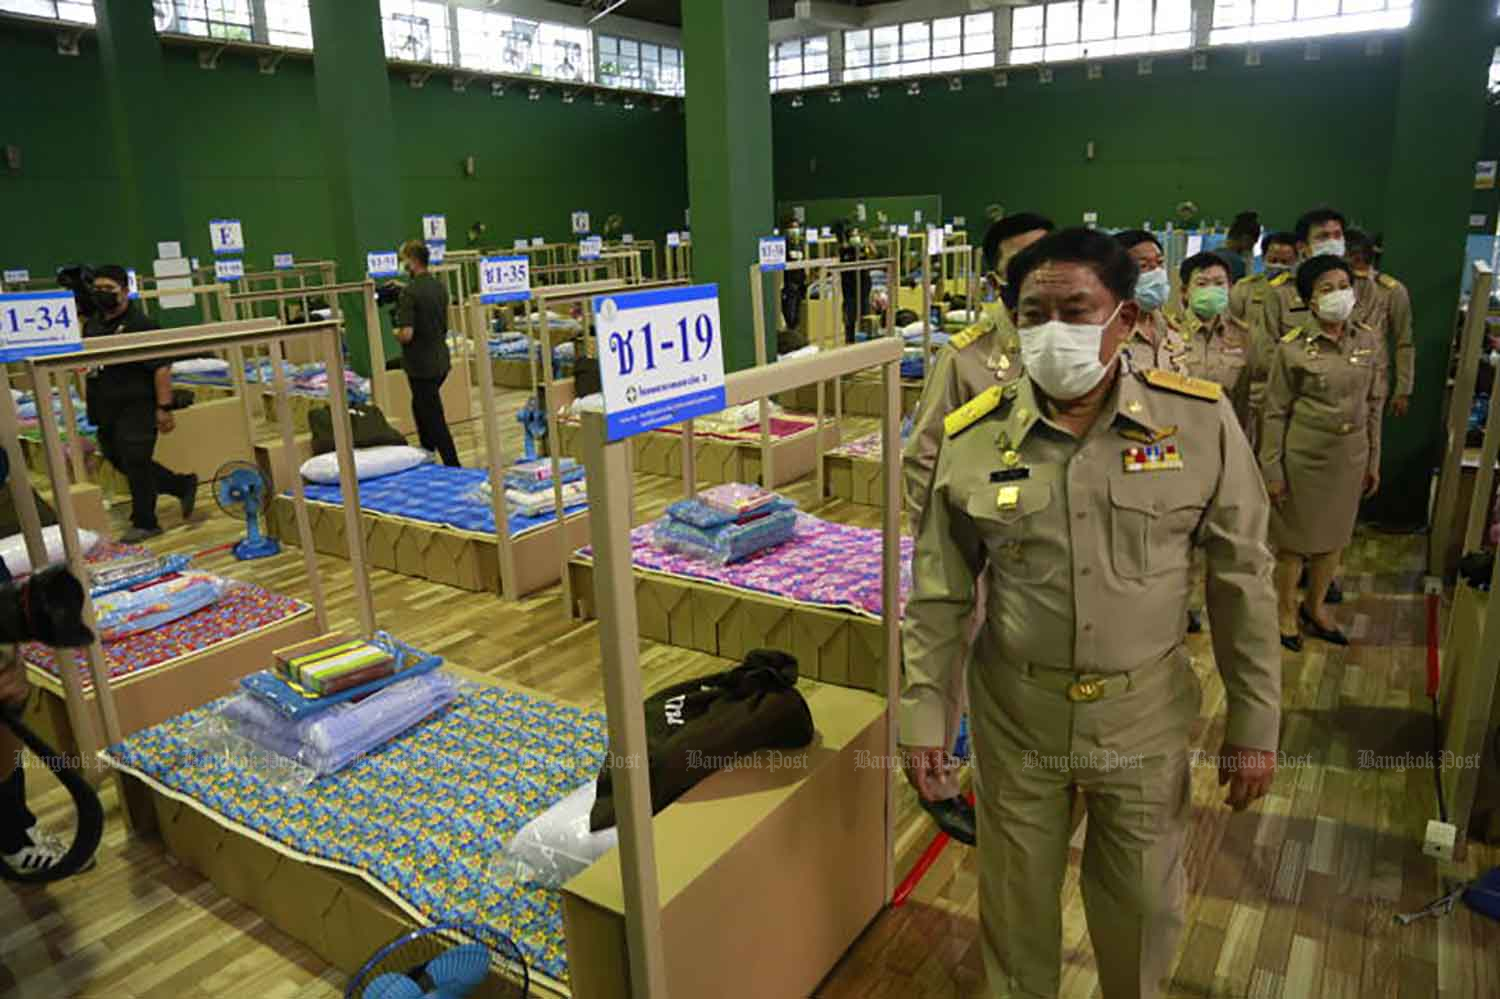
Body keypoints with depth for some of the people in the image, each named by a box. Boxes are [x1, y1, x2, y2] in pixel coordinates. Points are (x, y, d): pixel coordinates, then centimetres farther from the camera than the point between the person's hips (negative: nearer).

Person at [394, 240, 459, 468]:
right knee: (420, 407, 26)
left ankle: (453, 467, 2)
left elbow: (407, 334, -24)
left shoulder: (410, 293, -19)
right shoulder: (440, 286, 6)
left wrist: (396, 334, -4)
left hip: (421, 365, -8)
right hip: (442, 360, 8)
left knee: (434, 419, -1)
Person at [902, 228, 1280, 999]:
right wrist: (922, 716, -2)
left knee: (1143, 904, 20)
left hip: (1146, 716, 0)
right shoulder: (970, 438, -10)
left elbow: (1242, 581, -3)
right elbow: (938, 594, -2)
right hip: (1016, 715, 0)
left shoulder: (1201, 422, -11)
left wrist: (1254, 723, -1)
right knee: (1015, 898, 19)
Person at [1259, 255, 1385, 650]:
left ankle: (1316, 608, 36)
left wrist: (1373, 461, 10)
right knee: (1294, 539, 8)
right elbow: (1275, 412, -8)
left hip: (1350, 455, 4)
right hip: (1303, 454, -4)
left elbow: (1374, 405, 8)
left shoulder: (1369, 342, 1)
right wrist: (1272, 469, -9)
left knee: (1334, 536, 16)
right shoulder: (1292, 347, -11)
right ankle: (1286, 612, 27)